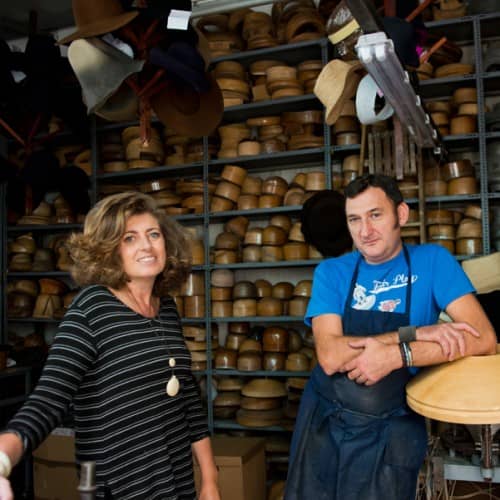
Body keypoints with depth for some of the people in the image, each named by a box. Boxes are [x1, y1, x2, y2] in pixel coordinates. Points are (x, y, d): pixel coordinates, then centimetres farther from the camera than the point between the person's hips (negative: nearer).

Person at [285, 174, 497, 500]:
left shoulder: (432, 261, -5)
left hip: (392, 433, -1)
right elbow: (330, 357, -17)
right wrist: (414, 334, -23)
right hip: (323, 423, 2)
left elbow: (483, 339, -17)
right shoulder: (331, 273, -3)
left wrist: (394, 355, -25)